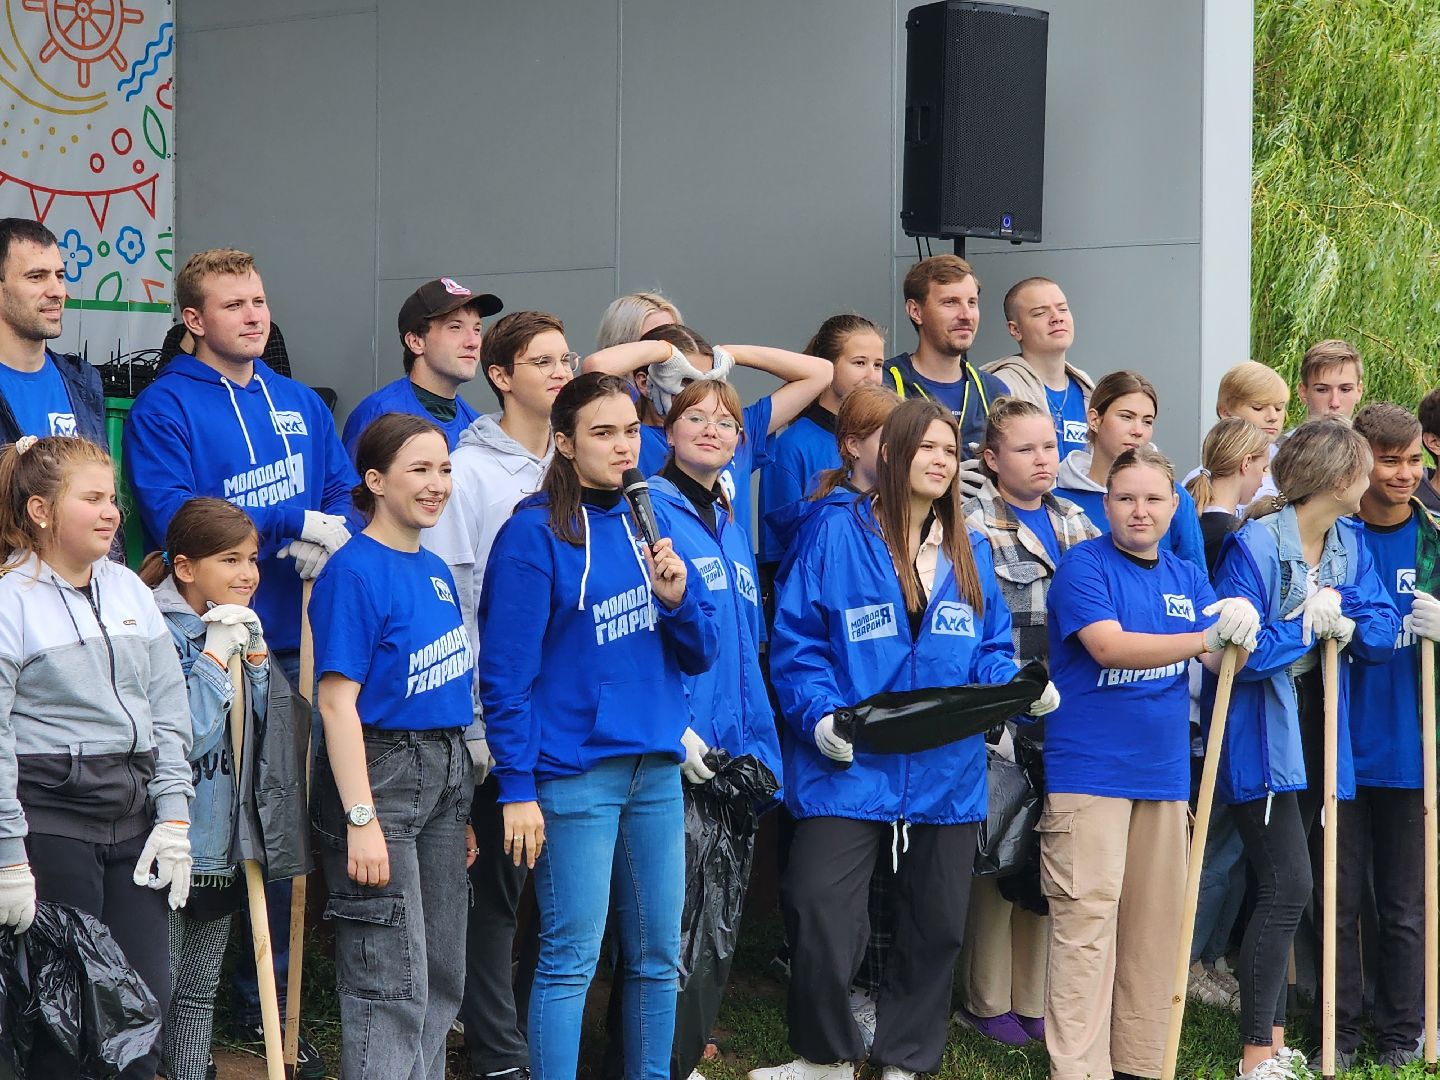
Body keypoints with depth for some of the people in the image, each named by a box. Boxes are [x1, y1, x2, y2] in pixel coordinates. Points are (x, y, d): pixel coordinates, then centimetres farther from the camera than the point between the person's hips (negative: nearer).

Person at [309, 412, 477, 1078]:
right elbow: (338, 702, -18)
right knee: (392, 982, -8)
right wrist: (360, 819, -23)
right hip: (379, 769, -9)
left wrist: (463, 807, 16)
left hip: (445, 769, 9)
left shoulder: (435, 571, 11)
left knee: (443, 974, 13)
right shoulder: (354, 572, -14)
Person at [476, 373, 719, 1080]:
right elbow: (506, 670, -10)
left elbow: (700, 655, 12)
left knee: (658, 956, 10)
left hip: (656, 769, 6)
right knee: (571, 957, -5)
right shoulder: (535, 532, -7)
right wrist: (516, 787, -14)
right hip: (575, 774, -6)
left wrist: (676, 599, -8)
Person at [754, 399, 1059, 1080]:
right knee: (820, 919, -13)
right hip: (851, 768, -5)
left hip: (947, 774, 5)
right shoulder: (839, 537, -3)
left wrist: (1018, 688, -7)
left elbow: (991, 651, 14)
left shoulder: (970, 552, 12)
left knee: (936, 925, 11)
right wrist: (820, 714, -19)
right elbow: (797, 642, -6)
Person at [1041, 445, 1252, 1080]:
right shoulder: (1085, 566, -7)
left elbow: (1220, 662, 2)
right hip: (1089, 771, -6)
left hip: (1163, 771, 6)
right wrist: (1205, 637, -31)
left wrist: (1238, 631, -22)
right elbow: (1110, 646, -21)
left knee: (1155, 920, 10)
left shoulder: (1186, 577, 11)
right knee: (1087, 920, -9)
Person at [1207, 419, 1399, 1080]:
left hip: (1314, 729, 7)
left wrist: (1345, 625, -20)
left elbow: (1383, 633, -1)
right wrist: (1310, 625, -16)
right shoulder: (1253, 547, -18)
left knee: (1281, 888, 13)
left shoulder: (1351, 543, 5)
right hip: (1260, 733, -7)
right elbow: (1237, 651, -22)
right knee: (1287, 885, -13)